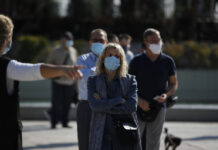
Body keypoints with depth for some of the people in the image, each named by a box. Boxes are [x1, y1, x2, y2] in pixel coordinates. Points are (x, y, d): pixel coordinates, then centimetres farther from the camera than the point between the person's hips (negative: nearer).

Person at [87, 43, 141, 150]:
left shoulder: (130, 80, 7)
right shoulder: (93, 81, 8)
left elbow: (132, 106, -7)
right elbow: (94, 105, -8)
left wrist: (104, 106, -7)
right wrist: (119, 100, -9)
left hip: (125, 136, 0)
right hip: (102, 136, 0)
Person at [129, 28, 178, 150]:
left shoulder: (168, 61, 3)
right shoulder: (137, 61, -1)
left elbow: (174, 84, 10)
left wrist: (167, 95, -10)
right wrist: (139, 100, -13)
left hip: (158, 107, 1)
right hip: (139, 107, -1)